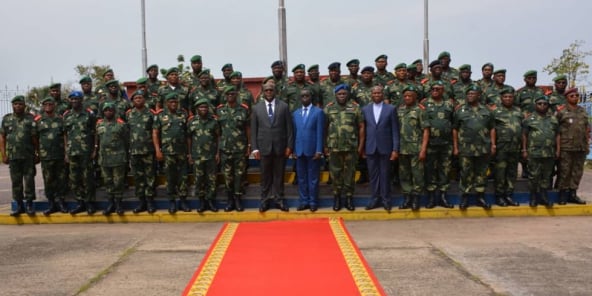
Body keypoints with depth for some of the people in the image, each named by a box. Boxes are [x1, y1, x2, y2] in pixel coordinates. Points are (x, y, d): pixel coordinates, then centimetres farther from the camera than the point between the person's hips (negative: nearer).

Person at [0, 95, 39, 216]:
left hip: (28, 156, -2)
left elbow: (35, 138, 1)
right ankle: (19, 205, 14)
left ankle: (29, 204, 9)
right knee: (16, 182, 6)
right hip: (13, 156, 2)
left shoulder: (30, 119, 2)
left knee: (29, 181, 0)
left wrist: (37, 154, -1)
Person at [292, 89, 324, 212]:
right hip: (299, 150, 4)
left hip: (312, 150, -4)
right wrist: (294, 150, 4)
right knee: (301, 178, 7)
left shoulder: (318, 112, -1)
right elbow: (294, 132, 10)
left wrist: (319, 150, -11)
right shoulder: (295, 113, 12)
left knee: (313, 178, 3)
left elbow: (320, 132, -5)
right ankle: (303, 201, 15)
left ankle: (313, 202, 11)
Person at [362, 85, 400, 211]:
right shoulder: (365, 109, 7)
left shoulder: (391, 109, 1)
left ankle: (386, 199, 15)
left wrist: (395, 149, -7)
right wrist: (363, 148, 3)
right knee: (373, 174, 7)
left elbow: (395, 130, -1)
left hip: (385, 147, -2)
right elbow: (363, 130, 7)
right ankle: (375, 198, 16)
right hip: (370, 148, 2)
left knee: (385, 174, 5)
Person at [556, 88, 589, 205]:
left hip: (581, 147, 5)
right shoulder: (561, 111, -3)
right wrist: (557, 146, -10)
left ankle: (572, 194, 17)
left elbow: (587, 129, 18)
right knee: (565, 171, 0)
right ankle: (563, 194, 9)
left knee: (577, 171, 8)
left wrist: (587, 145, 13)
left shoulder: (583, 111, 14)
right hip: (566, 147, -5)